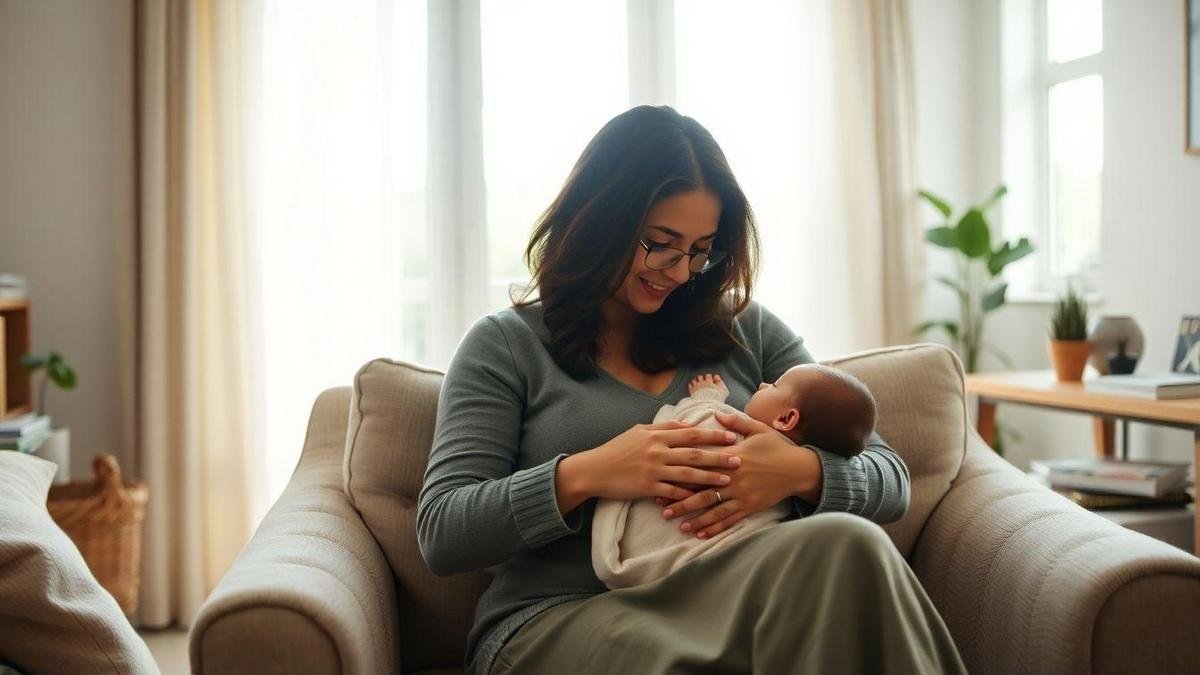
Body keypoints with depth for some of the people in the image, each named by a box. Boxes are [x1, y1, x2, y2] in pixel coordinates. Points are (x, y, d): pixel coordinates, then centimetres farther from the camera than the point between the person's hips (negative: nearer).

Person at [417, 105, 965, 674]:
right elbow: (439, 533, -2)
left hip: (733, 608, 4)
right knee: (844, 548, -32)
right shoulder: (505, 346, 7)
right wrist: (583, 476, -17)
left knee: (845, 545, -33)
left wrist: (802, 472, -13)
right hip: (556, 622, -4)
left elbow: (889, 479, 11)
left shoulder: (747, 330, 16)